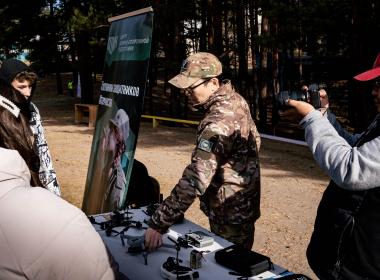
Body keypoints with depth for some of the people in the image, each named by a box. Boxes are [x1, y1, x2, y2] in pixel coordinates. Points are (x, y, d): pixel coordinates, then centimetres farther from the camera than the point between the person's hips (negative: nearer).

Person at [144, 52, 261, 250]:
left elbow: (195, 179, -36)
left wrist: (158, 223, -34)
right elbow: (255, 140, 15)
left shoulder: (218, 123, -30)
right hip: (242, 206, 9)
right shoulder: (236, 100, 0)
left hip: (230, 216, -9)